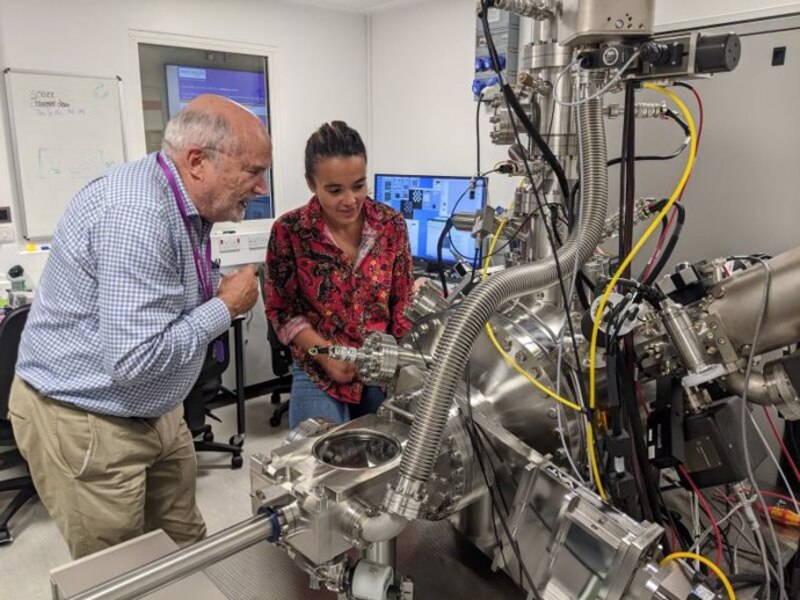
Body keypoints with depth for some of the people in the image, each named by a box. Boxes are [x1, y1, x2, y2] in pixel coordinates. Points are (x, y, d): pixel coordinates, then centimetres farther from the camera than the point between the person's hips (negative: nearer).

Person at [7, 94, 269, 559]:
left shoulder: (185, 204, 1)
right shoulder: (138, 216, -29)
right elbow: (135, 360, -32)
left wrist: (218, 294, -2)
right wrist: (225, 308, -20)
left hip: (154, 411, 9)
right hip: (85, 423, -8)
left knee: (187, 549, 16)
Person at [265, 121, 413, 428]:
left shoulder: (392, 224, -6)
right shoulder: (289, 232, -12)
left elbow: (403, 301, 2)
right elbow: (282, 311, -4)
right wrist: (326, 354, -16)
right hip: (319, 376, -1)